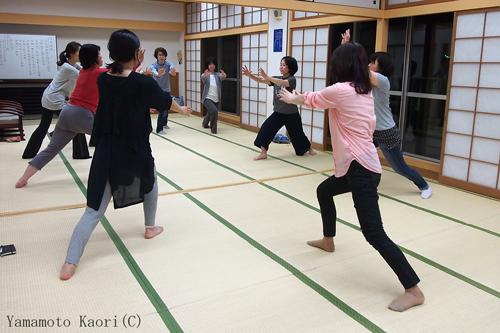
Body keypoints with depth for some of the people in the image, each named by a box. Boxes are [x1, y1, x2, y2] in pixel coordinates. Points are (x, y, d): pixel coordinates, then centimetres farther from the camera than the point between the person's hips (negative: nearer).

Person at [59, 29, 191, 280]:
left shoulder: (103, 79, 1)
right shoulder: (143, 83, -13)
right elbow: (164, 101, 7)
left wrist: (136, 66, 19)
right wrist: (182, 109, 26)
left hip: (105, 152, 4)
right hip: (135, 152, -3)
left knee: (94, 209, 4)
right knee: (150, 182, 30)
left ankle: (70, 263, -4)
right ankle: (150, 227, 42)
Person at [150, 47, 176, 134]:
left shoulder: (168, 64, -9)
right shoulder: (154, 66, -15)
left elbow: (172, 68, -32)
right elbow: (154, 72, -37)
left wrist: (173, 71, -58)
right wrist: (158, 74, -62)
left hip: (167, 90, 4)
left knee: (166, 108, 20)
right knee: (162, 110, -13)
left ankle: (164, 123, 44)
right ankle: (159, 129, -6)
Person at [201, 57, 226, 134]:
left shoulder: (217, 74, 0)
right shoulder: (205, 74, -5)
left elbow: (223, 77, -21)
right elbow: (202, 78, -29)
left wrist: (224, 75, -46)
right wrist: (205, 75, -53)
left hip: (216, 99, 4)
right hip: (207, 98, -4)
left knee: (210, 113, 23)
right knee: (214, 111, -28)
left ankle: (205, 123, 55)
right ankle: (213, 129, -10)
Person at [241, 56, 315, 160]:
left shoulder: (292, 79, -14)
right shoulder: (276, 79, 3)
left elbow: (282, 83, -36)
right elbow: (261, 80, -9)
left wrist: (267, 77, -47)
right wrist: (249, 75, -27)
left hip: (291, 114, -4)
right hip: (278, 113, 5)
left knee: (297, 134, 12)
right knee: (266, 129, -14)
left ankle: (309, 148, 39)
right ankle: (263, 153, -7)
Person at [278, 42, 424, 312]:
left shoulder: (340, 90, -14)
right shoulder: (364, 91, 9)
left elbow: (311, 99, 5)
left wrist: (290, 98, 23)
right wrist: (298, 97, 25)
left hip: (361, 168, -10)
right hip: (360, 164, 10)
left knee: (374, 233, -8)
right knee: (324, 191, 30)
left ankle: (413, 290, -2)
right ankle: (328, 241, 49)